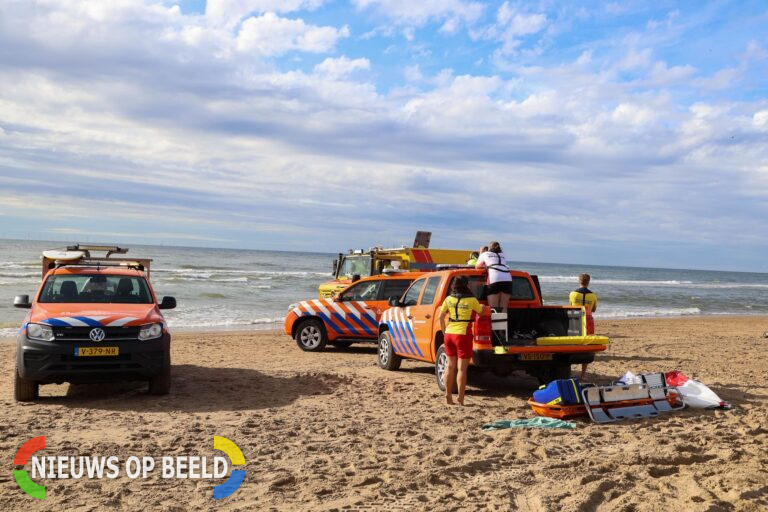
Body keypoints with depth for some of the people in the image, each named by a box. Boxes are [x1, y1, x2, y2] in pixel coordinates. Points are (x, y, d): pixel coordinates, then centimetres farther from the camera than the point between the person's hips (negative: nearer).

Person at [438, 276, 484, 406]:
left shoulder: (449, 299, 4)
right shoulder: (472, 300, -6)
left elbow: (441, 317, 4)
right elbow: (480, 312, 12)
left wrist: (444, 332, 12)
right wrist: (482, 306, 34)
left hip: (449, 334, 5)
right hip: (463, 335, -5)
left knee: (450, 366, 14)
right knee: (462, 368, -1)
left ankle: (448, 396, 20)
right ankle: (461, 399, 0)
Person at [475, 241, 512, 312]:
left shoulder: (485, 254, 23)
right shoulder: (503, 255, 32)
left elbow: (477, 266, 32)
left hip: (494, 278, -3)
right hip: (507, 279, 3)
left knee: (493, 307, -5)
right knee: (503, 307, 4)